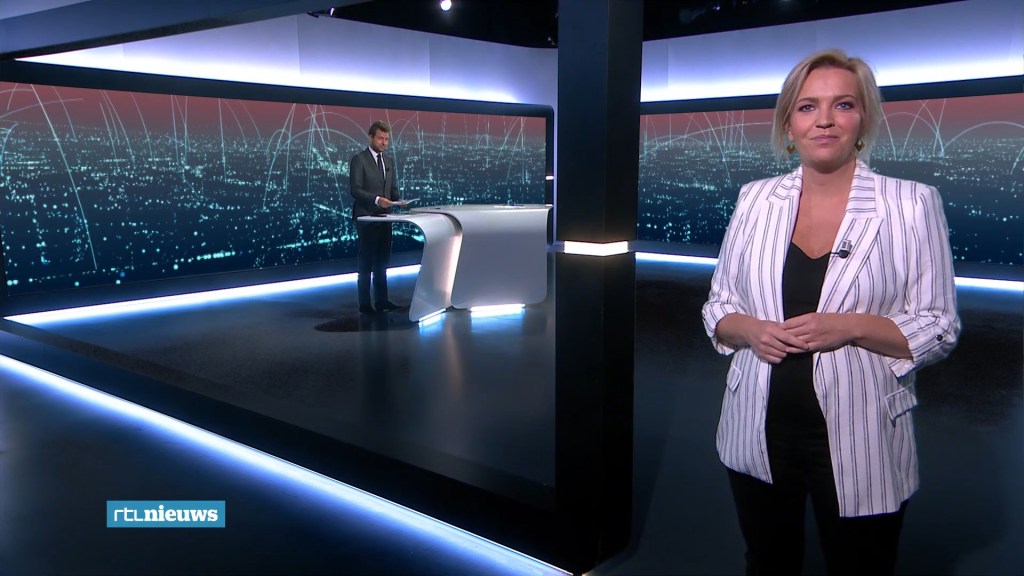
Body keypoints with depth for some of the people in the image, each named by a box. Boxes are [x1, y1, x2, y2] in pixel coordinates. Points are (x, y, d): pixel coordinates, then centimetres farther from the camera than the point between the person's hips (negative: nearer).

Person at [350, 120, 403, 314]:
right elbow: (355, 190, -15)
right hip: (366, 218, -7)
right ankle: (365, 304, 4)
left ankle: (382, 300, 18)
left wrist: (397, 200, -4)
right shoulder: (358, 160, -8)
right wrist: (376, 199, -27)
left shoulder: (389, 161, 14)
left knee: (382, 262, 11)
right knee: (366, 262, -1)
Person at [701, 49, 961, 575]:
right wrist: (749, 329, -15)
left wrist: (850, 326, -22)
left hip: (859, 443, -2)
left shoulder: (912, 204, -6)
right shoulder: (755, 199, 1)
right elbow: (717, 306, 6)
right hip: (758, 434, 3)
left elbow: (938, 329, -6)